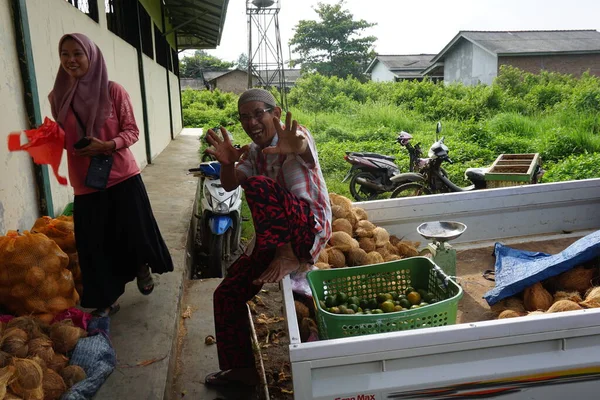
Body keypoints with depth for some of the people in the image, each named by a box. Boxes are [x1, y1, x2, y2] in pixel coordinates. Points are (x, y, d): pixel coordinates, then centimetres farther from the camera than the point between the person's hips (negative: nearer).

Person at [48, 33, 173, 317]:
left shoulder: (113, 91, -6)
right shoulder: (57, 96, 2)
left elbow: (132, 131, -4)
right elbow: (62, 139, 12)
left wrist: (107, 145, -20)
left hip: (122, 176, -2)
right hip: (85, 182, 2)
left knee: (134, 230, 7)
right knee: (94, 242, 6)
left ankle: (143, 269, 41)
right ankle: (107, 299, 24)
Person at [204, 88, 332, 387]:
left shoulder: (293, 136, -10)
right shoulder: (254, 151, 12)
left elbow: (308, 157, -35)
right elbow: (229, 185, 0)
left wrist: (299, 148, -60)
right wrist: (226, 162, -23)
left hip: (310, 227, -7)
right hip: (277, 235, 8)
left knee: (257, 185, -30)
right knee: (227, 294, 6)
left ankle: (288, 257, -14)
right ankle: (242, 368, 23)